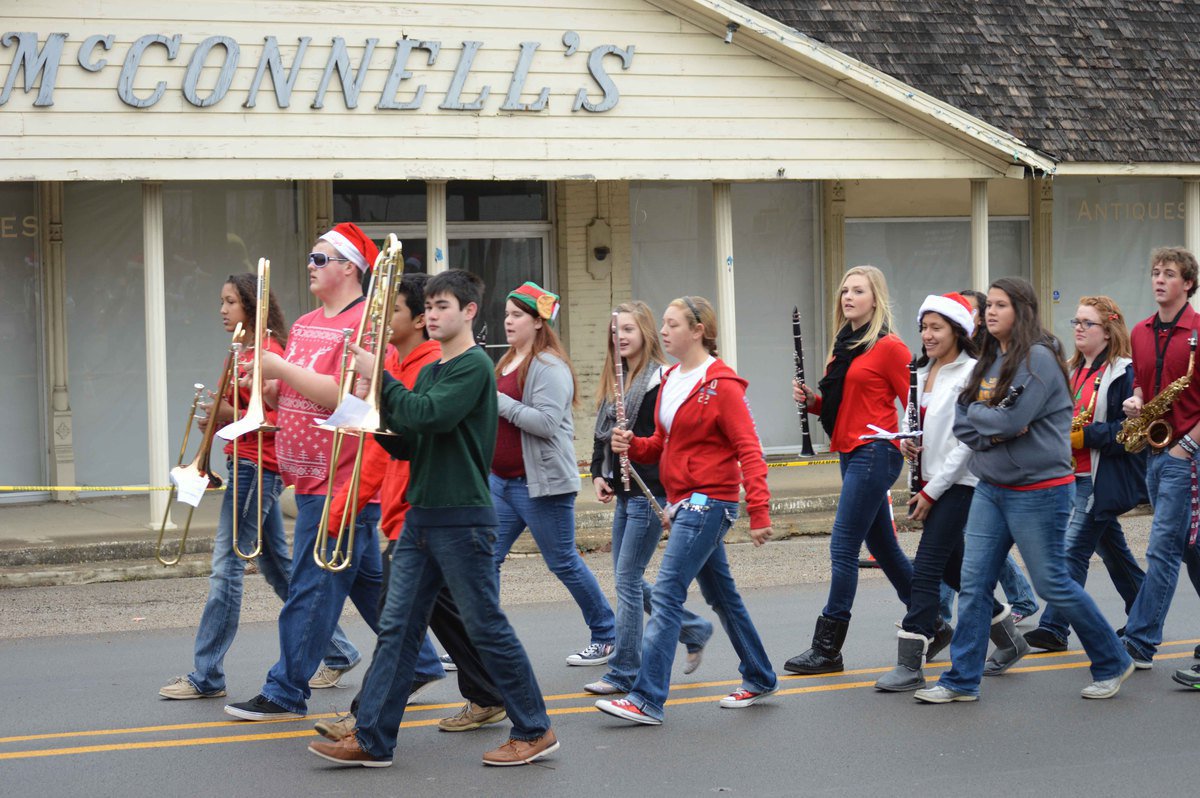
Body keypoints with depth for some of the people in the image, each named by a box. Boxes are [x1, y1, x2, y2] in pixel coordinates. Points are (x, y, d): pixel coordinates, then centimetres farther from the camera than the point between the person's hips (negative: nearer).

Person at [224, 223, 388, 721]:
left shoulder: (364, 324, -14)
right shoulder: (305, 325, 16)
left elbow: (344, 397, -24)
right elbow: (293, 396, 22)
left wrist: (282, 368, -19)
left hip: (338, 484, -10)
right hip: (311, 478, 10)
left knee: (312, 590, -4)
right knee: (368, 584, 16)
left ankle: (285, 693, 2)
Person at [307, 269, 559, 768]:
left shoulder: (474, 366, -10)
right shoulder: (429, 372, 16)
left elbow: (428, 416, -24)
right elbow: (408, 445, 16)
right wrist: (378, 420, -2)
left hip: (463, 517, -8)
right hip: (421, 516, 8)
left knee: (487, 628, -1)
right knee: (396, 628, 4)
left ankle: (534, 731, 10)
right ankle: (371, 739, 5)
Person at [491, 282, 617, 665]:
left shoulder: (549, 367, -14)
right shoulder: (507, 363, 15)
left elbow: (547, 422, -25)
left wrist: (499, 401, -22)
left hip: (541, 482, -9)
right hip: (501, 480, 9)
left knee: (563, 561, 2)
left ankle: (607, 636, 17)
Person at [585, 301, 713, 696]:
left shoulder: (659, 379, -12)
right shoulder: (613, 378, 14)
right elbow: (602, 433, 17)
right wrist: (599, 474, 6)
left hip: (649, 493, -9)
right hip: (624, 493, 9)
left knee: (628, 578, -7)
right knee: (629, 579, 13)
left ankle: (624, 671, 1)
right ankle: (693, 629, 29)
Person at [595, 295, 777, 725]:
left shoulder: (721, 384, -13)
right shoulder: (671, 380, 13)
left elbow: (749, 450, -16)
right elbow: (663, 445, 18)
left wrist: (759, 511, -22)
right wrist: (631, 444, -4)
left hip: (709, 501, -9)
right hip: (685, 500, 9)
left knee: (666, 595, -13)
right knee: (721, 594, 17)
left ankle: (647, 699, -14)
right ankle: (759, 681, 30)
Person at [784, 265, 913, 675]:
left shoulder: (888, 347, -9)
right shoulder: (843, 346, 15)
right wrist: (813, 399, 3)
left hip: (874, 453, -9)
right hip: (851, 454, 9)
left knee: (843, 548, -9)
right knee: (883, 548, 15)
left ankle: (828, 648, -6)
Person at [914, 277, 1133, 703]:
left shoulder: (1038, 357, -14)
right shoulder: (988, 361, 10)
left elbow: (1012, 419, -24)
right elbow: (962, 424, 5)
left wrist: (974, 414, -7)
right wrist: (994, 428, -14)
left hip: (1038, 490, -7)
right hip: (990, 488, 7)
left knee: (1053, 584, 1)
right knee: (973, 583, 3)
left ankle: (1113, 664, 18)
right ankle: (962, 680, 8)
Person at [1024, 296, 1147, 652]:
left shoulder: (1123, 372, -10)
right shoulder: (1074, 371, 15)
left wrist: (1084, 436, -22)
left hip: (1103, 480, -8)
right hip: (1075, 474, 8)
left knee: (1073, 550, -11)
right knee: (1113, 550, 16)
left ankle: (1054, 628, -11)